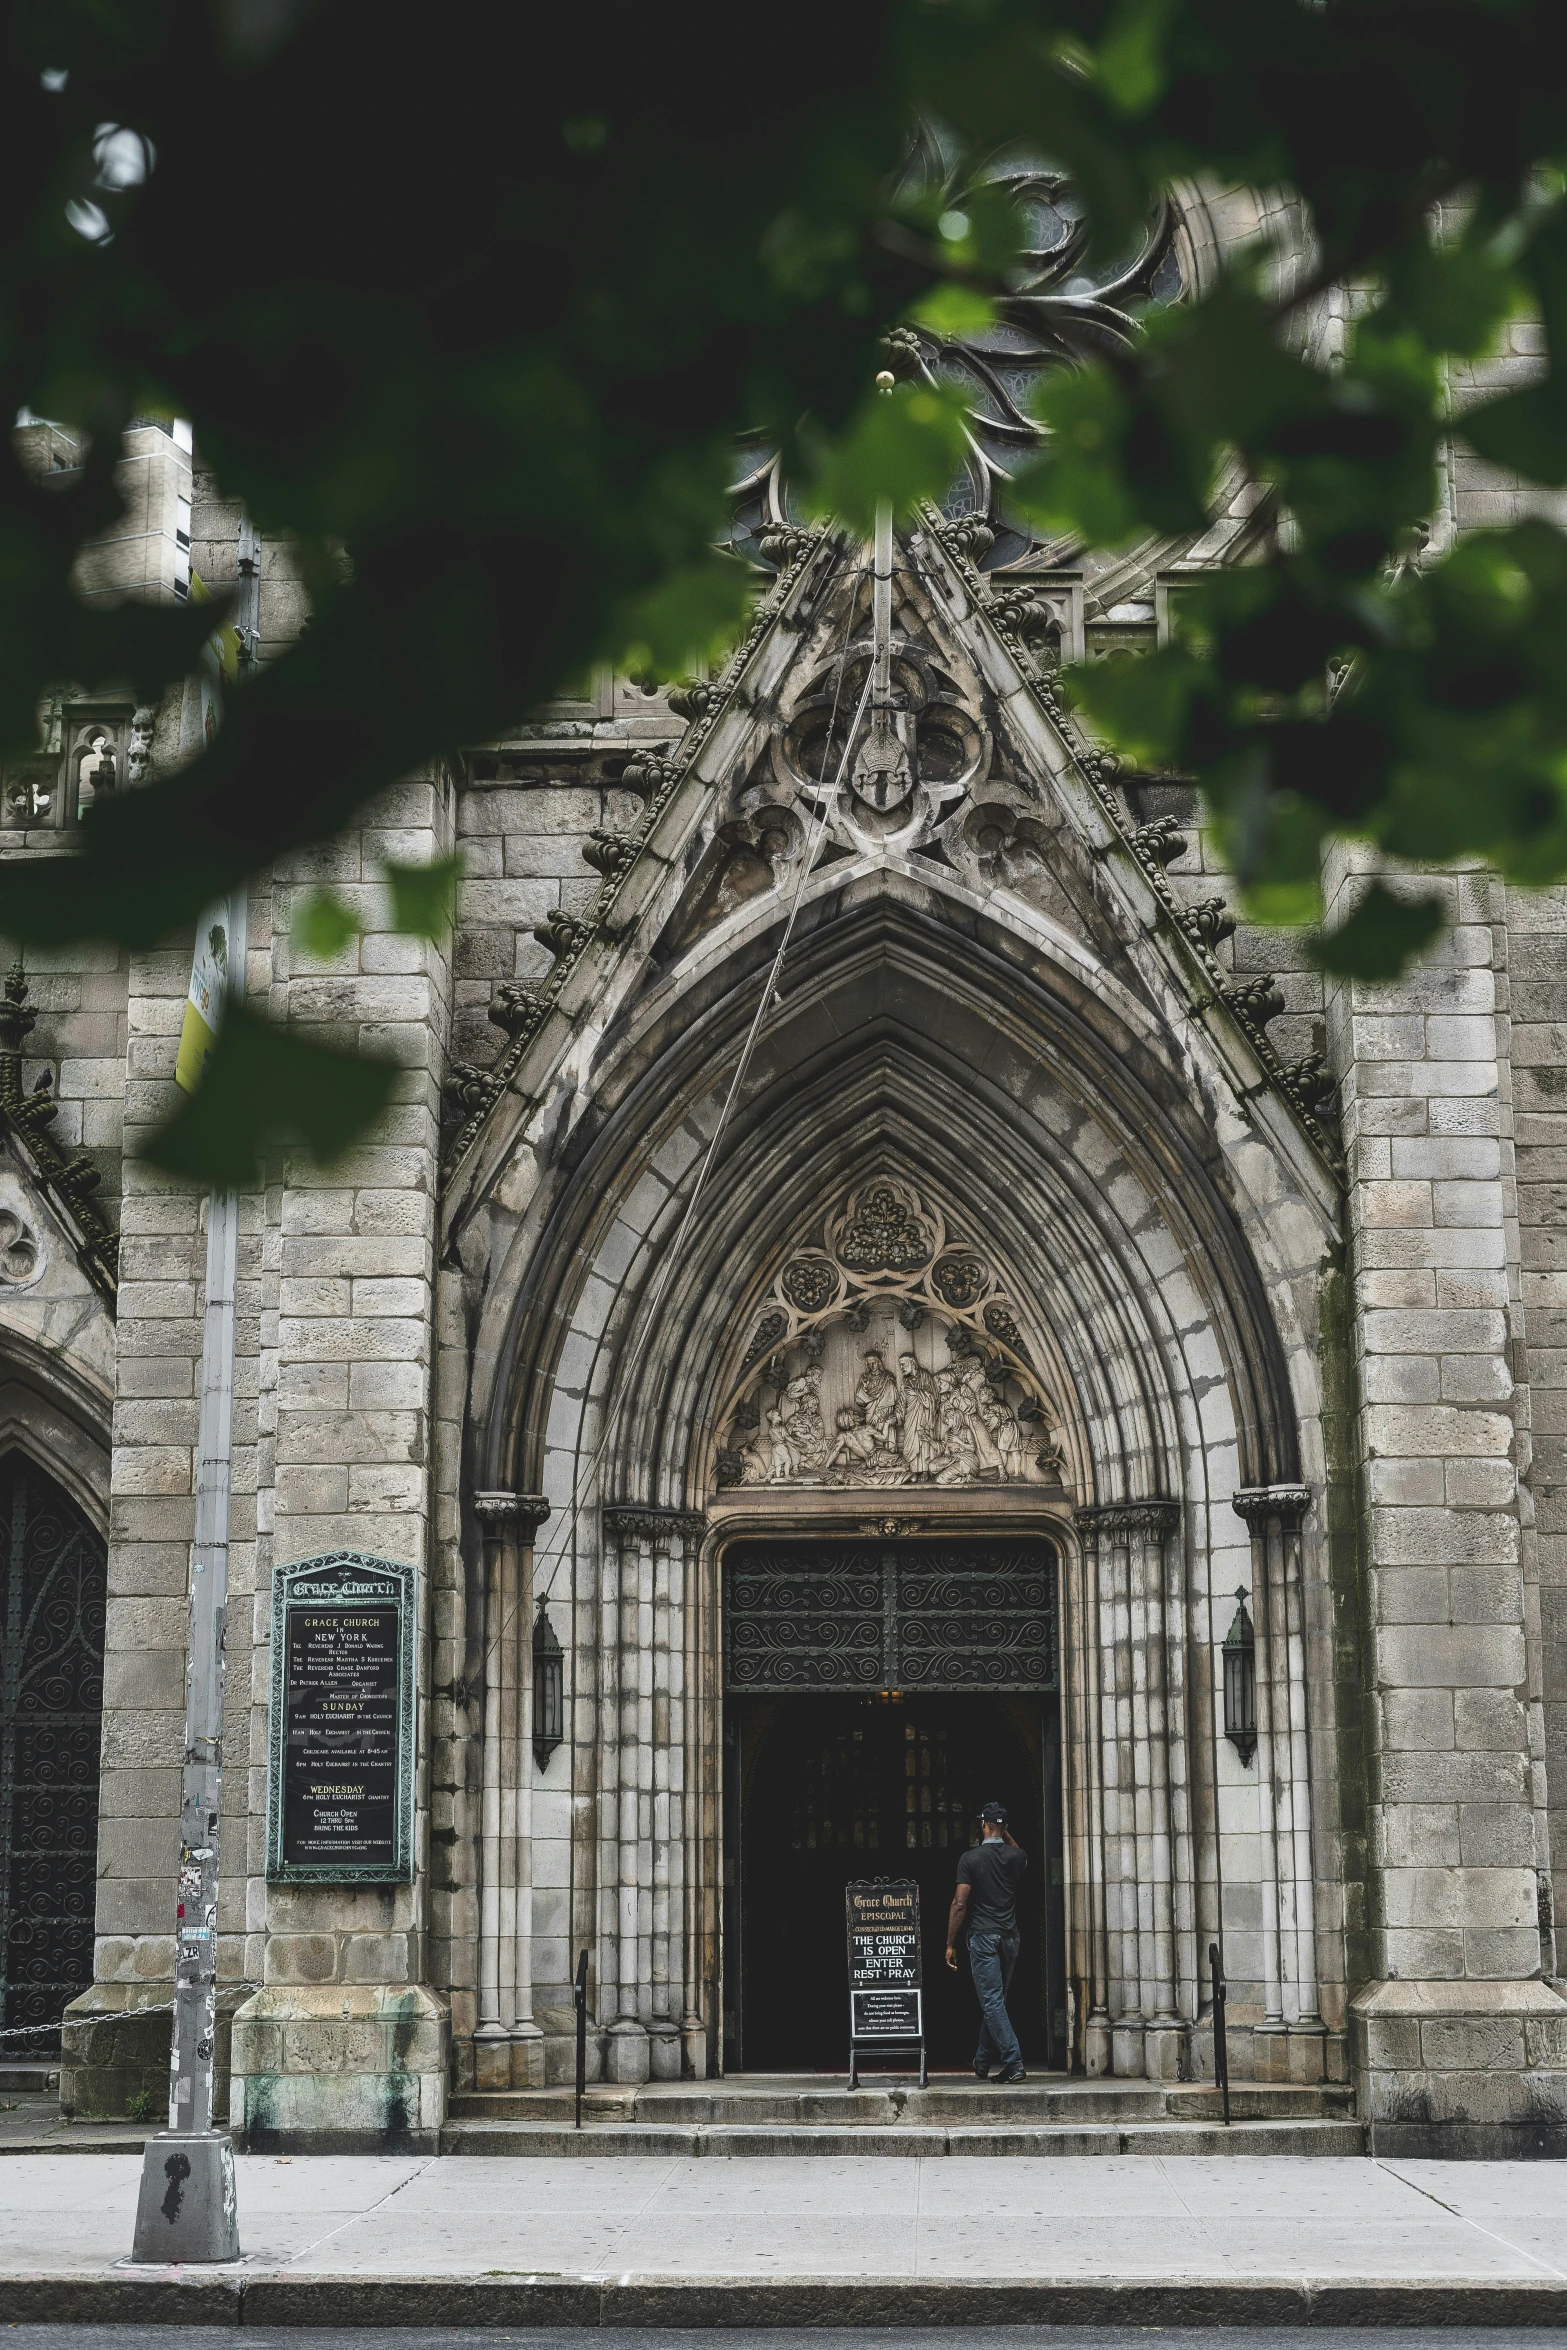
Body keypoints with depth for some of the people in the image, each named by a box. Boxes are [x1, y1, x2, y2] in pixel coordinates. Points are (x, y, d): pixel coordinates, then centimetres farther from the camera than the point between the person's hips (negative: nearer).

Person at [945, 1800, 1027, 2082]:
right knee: (994, 2000, 15)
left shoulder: (970, 1858, -8)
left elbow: (960, 1904, -10)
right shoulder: (1014, 1856, 3)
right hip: (1010, 1937, 5)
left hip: (983, 1937, -5)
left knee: (992, 2002, -6)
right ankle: (982, 2063, 23)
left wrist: (950, 1943, -4)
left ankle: (1014, 2064, -15)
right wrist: (1006, 1835, 23)